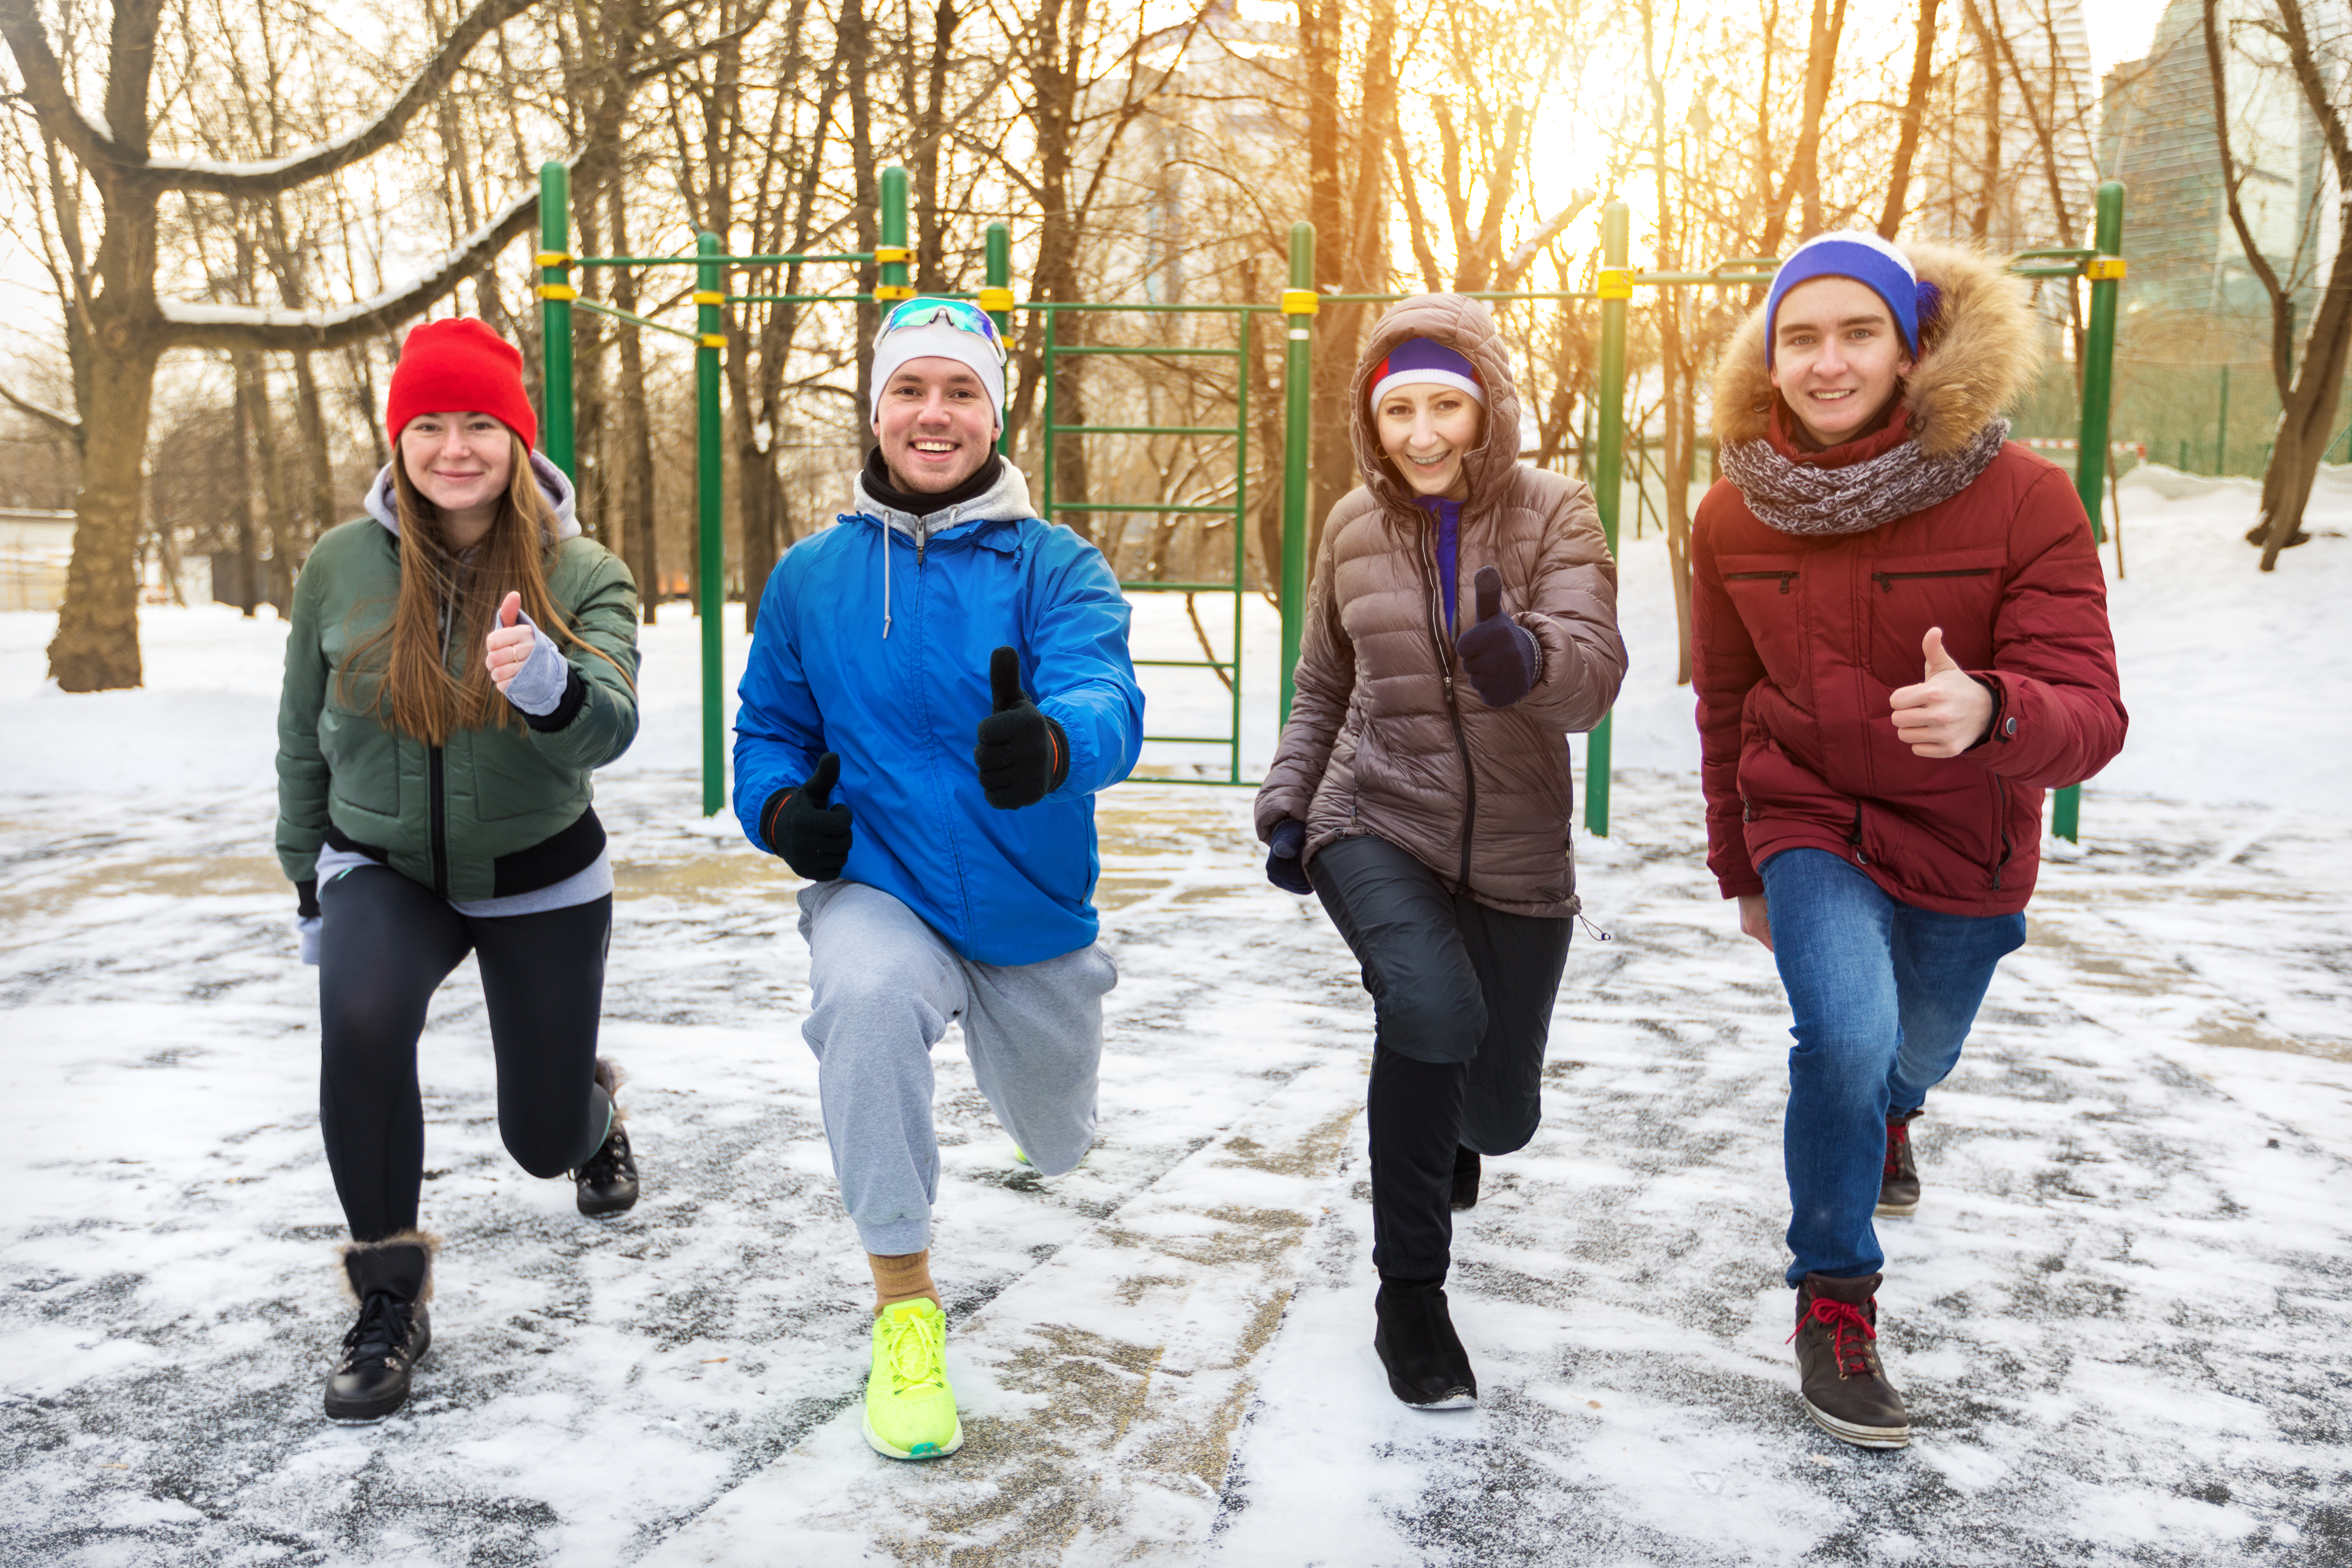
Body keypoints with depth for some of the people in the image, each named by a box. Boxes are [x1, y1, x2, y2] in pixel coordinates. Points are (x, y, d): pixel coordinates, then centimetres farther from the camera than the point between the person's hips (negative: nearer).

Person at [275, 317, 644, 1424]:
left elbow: (607, 731, -30)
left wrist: (546, 685, -52)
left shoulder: (582, 574, -13)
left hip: (540, 877, 0)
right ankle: (390, 1298, -12)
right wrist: (308, 886, 12)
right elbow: (303, 737, 5)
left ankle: (593, 1103, 48)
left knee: (544, 1143, 7)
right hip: (385, 870, 1)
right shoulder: (342, 565, -9)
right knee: (361, 1017, -32)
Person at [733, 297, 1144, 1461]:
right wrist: (779, 808, -13)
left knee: (1056, 1147, 21)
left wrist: (1049, 745, -52)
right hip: (878, 895, 0)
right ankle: (903, 1302, -19)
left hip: (1035, 916, 1)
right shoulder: (811, 576, -3)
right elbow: (770, 726, 9)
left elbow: (1108, 706, -28)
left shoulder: (1056, 566, -12)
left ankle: (1009, 1054, 61)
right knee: (867, 996, -37)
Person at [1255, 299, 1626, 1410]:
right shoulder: (1354, 527, 2)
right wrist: (1287, 805, 3)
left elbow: (1592, 673, -21)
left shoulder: (1552, 514, -6)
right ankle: (1409, 1295, -15)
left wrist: (1528, 661, -44)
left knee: (1499, 1116, 9)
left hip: (1516, 856, 1)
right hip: (1374, 828, 0)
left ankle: (1434, 1119, 50)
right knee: (1433, 1005, -31)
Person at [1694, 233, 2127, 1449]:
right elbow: (1725, 706, 2)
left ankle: (1884, 1114, 62)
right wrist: (1738, 871, 11)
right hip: (1811, 823, 0)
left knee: (1918, 1053, 21)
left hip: (1966, 849, 1)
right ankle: (1834, 1300, -2)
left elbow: (2088, 718, -26)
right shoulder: (1733, 518, -11)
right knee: (1847, 1030, -25)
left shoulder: (2025, 502, -21)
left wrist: (1989, 712, -50)